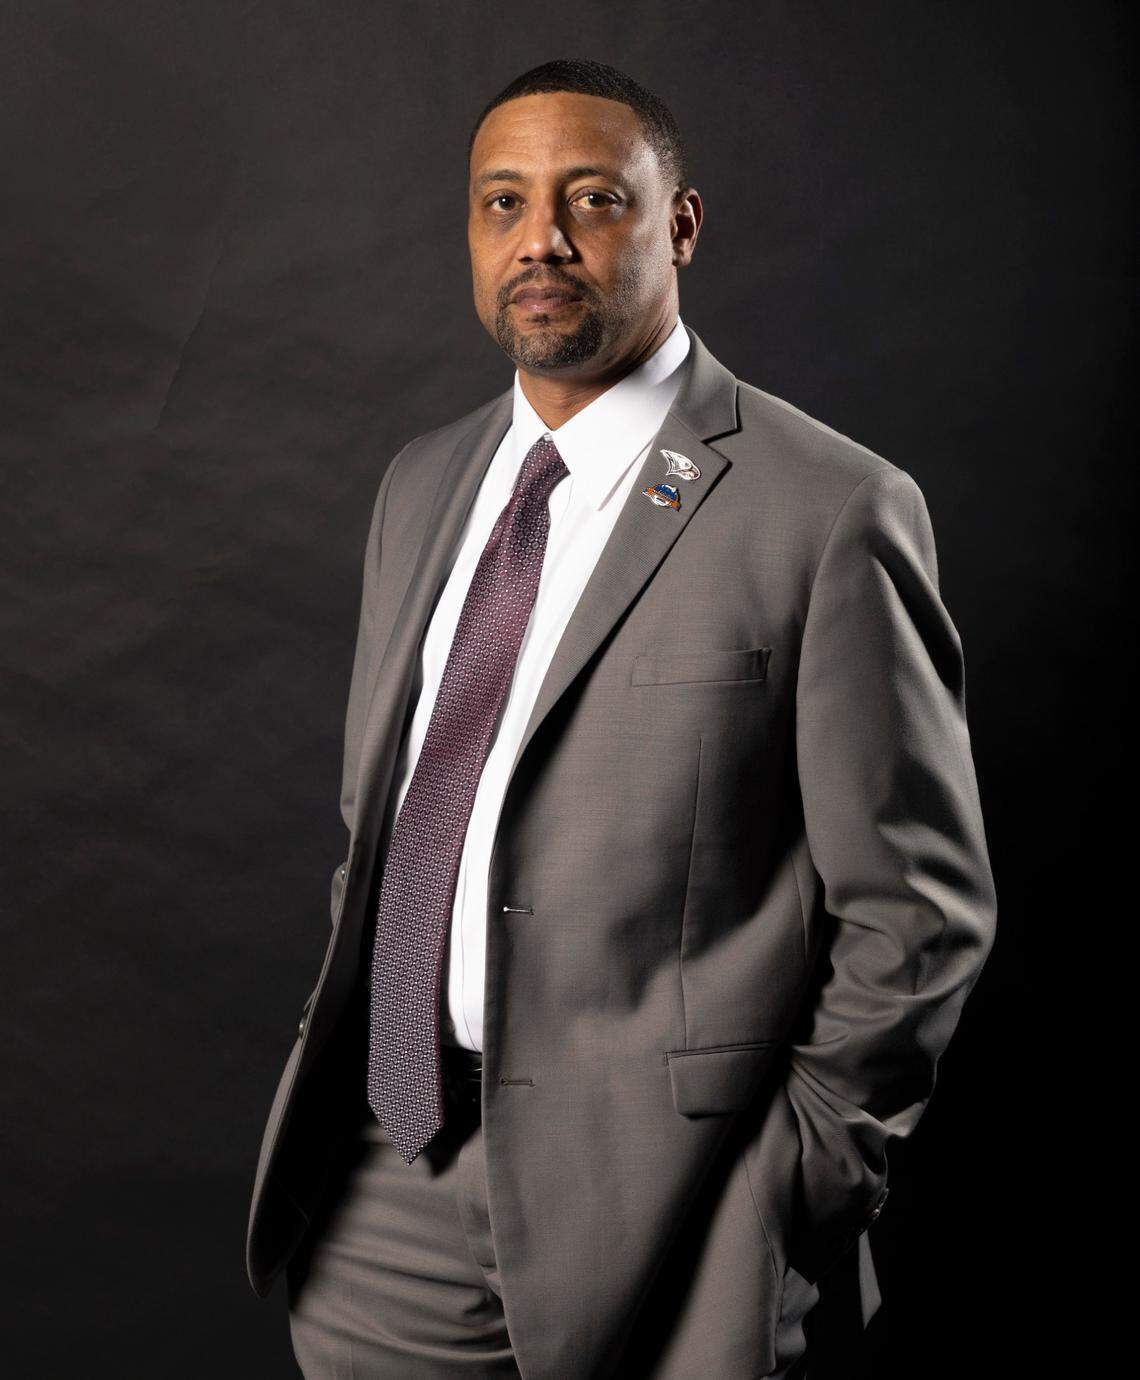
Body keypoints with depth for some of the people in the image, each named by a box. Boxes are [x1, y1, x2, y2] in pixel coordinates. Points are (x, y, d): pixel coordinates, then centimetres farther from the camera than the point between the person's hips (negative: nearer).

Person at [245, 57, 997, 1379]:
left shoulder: (830, 513, -12)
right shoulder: (421, 486, 9)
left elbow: (917, 907, -10)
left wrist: (793, 1191, -8)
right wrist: (349, 1050, 10)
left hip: (641, 1200, -5)